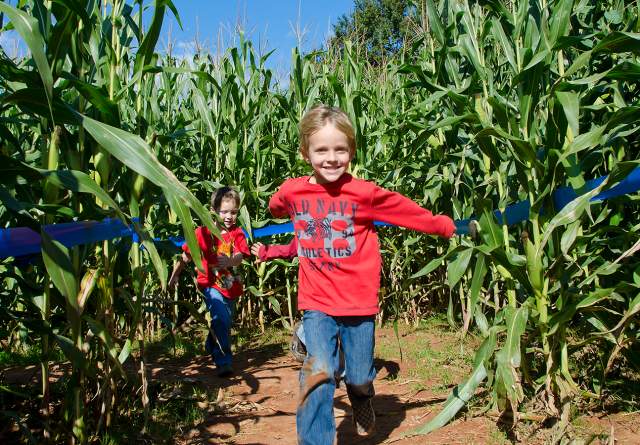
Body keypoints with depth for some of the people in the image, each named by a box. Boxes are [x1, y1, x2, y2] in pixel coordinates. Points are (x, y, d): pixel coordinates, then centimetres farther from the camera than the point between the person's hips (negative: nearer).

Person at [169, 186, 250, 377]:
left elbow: (239, 257, -18)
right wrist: (174, 276, 3)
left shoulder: (237, 233, -3)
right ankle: (224, 363, -14)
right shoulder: (203, 232, -7)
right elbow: (186, 255, 2)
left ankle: (211, 349, 49)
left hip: (231, 286, 4)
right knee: (221, 319, -23)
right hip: (211, 284, -4)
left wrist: (230, 261, -41)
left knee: (225, 324, 20)